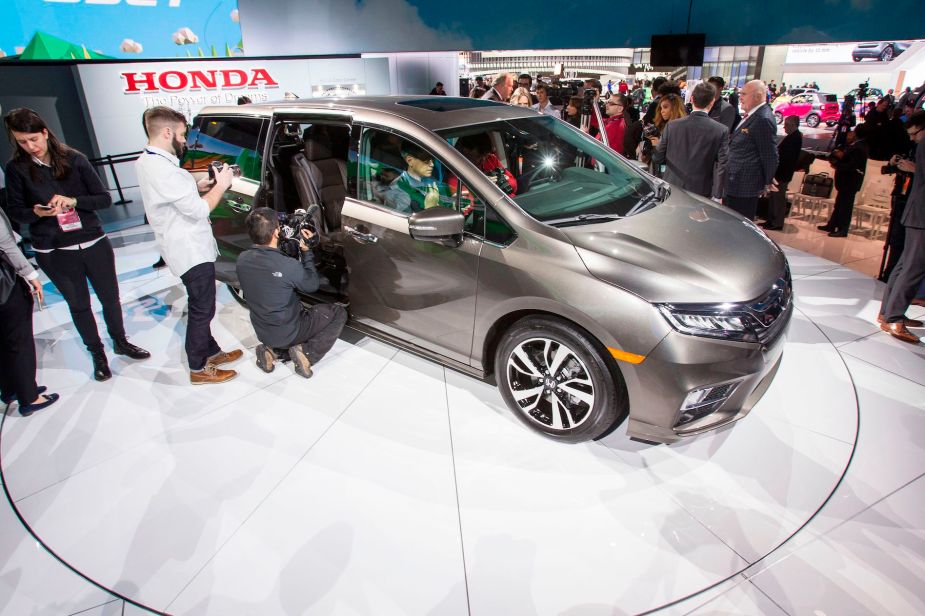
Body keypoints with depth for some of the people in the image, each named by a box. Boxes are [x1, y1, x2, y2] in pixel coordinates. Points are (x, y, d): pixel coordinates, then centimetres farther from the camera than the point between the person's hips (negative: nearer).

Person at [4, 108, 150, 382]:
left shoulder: (74, 159, -3)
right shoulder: (16, 169, -3)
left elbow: (105, 198, -4)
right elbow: (14, 210, 3)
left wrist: (73, 201, -19)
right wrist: (37, 212, -17)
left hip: (94, 244, 0)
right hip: (54, 253, 0)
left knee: (110, 298, 11)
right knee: (79, 305, 11)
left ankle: (120, 342, 35)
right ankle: (97, 355, 27)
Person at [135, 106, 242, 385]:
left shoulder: (147, 162, 10)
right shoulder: (161, 168, -24)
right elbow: (199, 210, -24)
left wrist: (197, 186, 6)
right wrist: (220, 186, -11)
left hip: (188, 248, 10)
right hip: (192, 252, -10)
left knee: (201, 306, 21)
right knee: (202, 310, 2)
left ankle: (211, 352, 35)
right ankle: (199, 369, 14)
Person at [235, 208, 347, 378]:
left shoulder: (242, 260, -11)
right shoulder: (288, 266, -30)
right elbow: (312, 285, -11)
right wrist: (306, 251, -4)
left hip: (262, 332, 6)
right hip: (288, 333, -6)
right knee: (339, 313, 10)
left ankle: (272, 349, 13)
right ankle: (306, 352, -5)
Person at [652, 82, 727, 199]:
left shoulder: (672, 126, -7)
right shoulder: (721, 131, -10)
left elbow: (657, 158, 0)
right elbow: (721, 167, -9)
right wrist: (717, 196, -3)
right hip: (701, 193, -1)